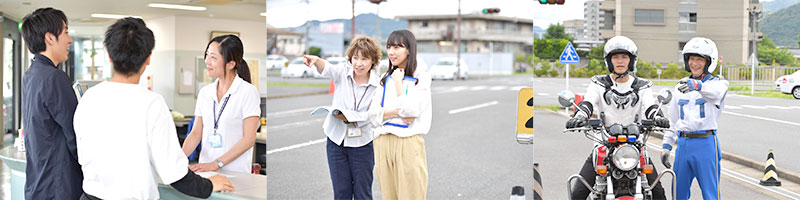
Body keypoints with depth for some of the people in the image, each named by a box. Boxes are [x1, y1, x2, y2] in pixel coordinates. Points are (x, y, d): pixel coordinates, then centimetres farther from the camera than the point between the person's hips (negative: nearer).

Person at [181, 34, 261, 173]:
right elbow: (196, 133, 12)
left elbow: (249, 139, -8)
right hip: (205, 170, 5)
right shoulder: (205, 92, 13)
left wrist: (216, 164, -14)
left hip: (236, 173, -5)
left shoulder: (248, 92, -4)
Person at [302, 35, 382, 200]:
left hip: (361, 144, -1)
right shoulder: (343, 72, -6)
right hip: (336, 141, 1)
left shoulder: (377, 84, -8)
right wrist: (316, 61, -49)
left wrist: (348, 116, -23)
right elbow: (328, 70, -27)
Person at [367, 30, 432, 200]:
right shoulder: (386, 78, 14)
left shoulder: (421, 77, 0)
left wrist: (398, 81, -4)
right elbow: (373, 113, 4)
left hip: (408, 142, -5)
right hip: (382, 142, 5)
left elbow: (410, 110, -13)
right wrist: (399, 112, -12)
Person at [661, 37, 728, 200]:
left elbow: (715, 92, -27)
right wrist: (666, 145, 14)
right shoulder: (681, 85, 15)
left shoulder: (718, 82, 0)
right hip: (683, 144, 5)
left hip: (706, 144, -5)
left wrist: (697, 85, -48)